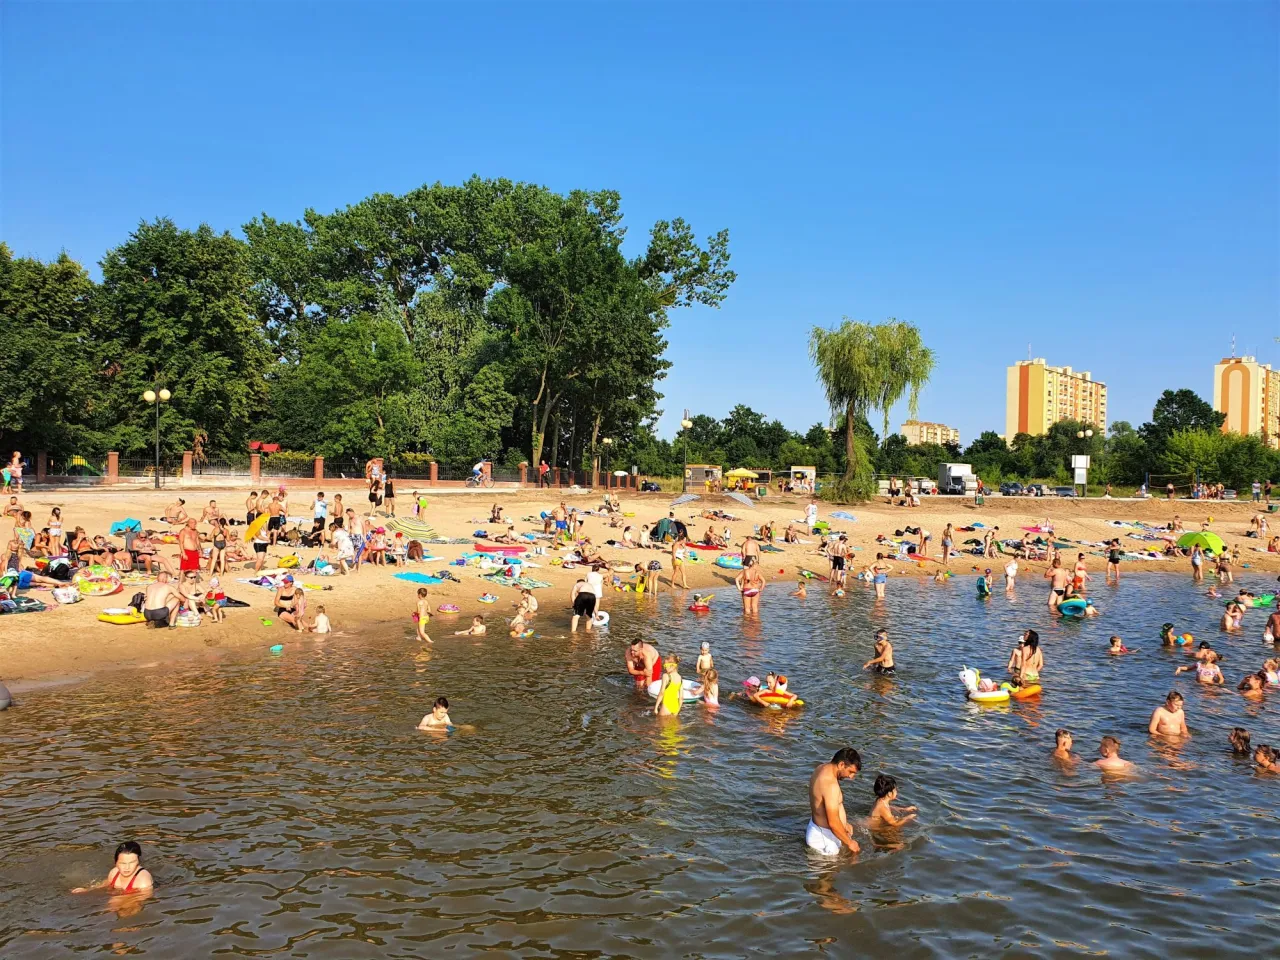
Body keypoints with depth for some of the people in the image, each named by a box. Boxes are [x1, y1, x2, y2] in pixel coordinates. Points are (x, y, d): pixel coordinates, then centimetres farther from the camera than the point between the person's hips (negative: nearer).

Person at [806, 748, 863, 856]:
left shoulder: (821, 768, 2)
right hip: (826, 835, -10)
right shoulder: (831, 784, -28)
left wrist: (843, 823, 18)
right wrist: (850, 843, -14)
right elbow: (833, 823, -26)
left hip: (817, 825, 10)